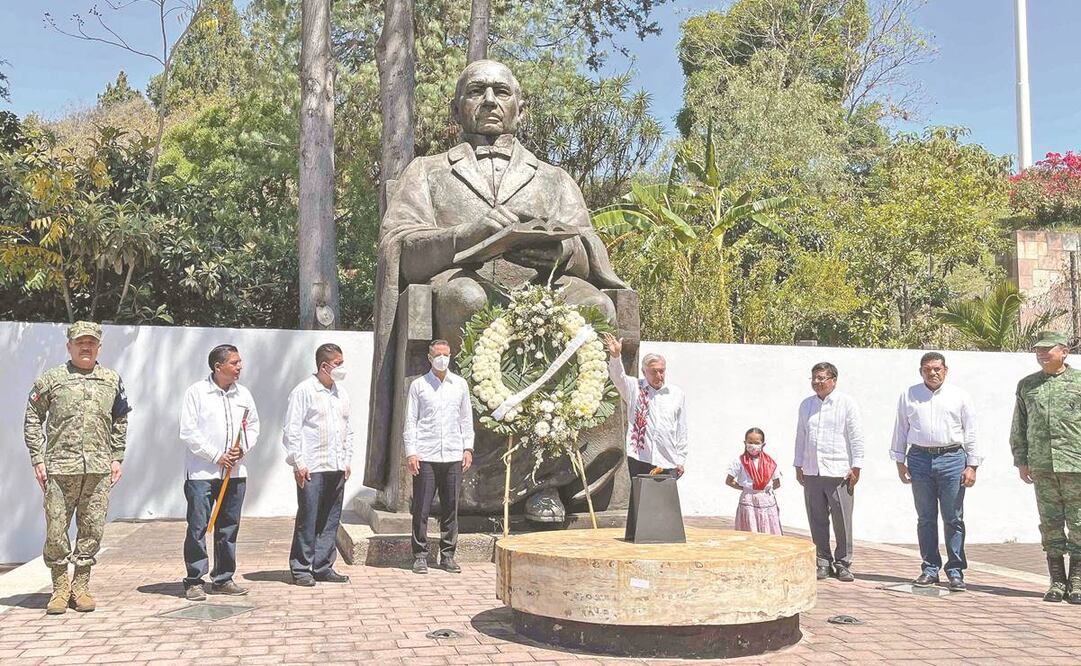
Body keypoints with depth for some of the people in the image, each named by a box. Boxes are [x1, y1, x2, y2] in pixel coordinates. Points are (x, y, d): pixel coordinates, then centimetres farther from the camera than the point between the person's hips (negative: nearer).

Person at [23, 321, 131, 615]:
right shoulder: (51, 379, 4)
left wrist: (117, 458, 10)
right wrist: (38, 459, -2)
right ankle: (60, 588, 16)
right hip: (60, 468, -2)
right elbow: (32, 419, 6)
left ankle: (80, 587, 18)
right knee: (56, 530, 1)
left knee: (92, 529, 5)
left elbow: (120, 422, 18)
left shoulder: (112, 381, 11)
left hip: (99, 469, 2)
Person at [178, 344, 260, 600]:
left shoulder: (243, 394, 10)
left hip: (235, 472, 5)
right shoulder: (196, 392, -5)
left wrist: (242, 448, -2)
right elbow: (188, 431, -8)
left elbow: (253, 426, 17)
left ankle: (223, 579, 20)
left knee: (229, 526, 10)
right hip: (201, 472, -5)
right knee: (197, 526, -4)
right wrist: (216, 456, -12)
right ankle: (194, 582, 6)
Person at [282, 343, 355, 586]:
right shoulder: (304, 391, -6)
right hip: (312, 468, -6)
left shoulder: (341, 393, 14)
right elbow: (291, 430, -8)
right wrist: (298, 463, -12)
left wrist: (347, 460, 14)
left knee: (331, 520, 9)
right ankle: (301, 569, 8)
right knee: (307, 520, -2)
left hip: (337, 468, 7)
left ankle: (323, 567, 17)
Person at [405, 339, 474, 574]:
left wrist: (467, 448, 6)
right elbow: (410, 421, 3)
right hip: (425, 457, -2)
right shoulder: (418, 385, 5)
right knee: (421, 509, -1)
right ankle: (420, 555, 8)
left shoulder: (460, 385, 11)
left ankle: (447, 555, 14)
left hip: (453, 456, 2)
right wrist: (411, 452, -5)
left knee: (451, 509, 5)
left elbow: (466, 418, 15)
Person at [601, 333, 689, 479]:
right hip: (639, 460, -1)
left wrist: (681, 460, 8)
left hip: (668, 462, 1)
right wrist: (615, 356, -32)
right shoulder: (634, 388, 8)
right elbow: (618, 377, -12)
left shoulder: (677, 394, 11)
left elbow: (682, 429, 12)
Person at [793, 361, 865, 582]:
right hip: (811, 473, 4)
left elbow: (857, 437, -1)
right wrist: (798, 466, 15)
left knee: (842, 522, -1)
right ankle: (823, 563, 15)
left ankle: (843, 564, 11)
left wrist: (856, 467, -5)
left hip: (838, 473, -4)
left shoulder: (847, 404, 1)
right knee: (817, 521, 6)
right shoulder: (806, 405, 14)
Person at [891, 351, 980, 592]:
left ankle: (955, 571, 9)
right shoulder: (909, 396, 10)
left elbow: (971, 433, 7)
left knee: (953, 519, 1)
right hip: (920, 459, 1)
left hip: (952, 459, -1)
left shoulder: (959, 396, 7)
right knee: (925, 518, 6)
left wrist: (971, 466, 0)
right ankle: (930, 569, 14)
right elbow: (901, 430, 12)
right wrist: (900, 461, 8)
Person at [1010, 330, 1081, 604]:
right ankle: (1057, 581, 14)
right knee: (1050, 524, 6)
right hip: (1041, 465, 3)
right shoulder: (1026, 385, 12)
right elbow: (1019, 427, 14)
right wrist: (1021, 460, 8)